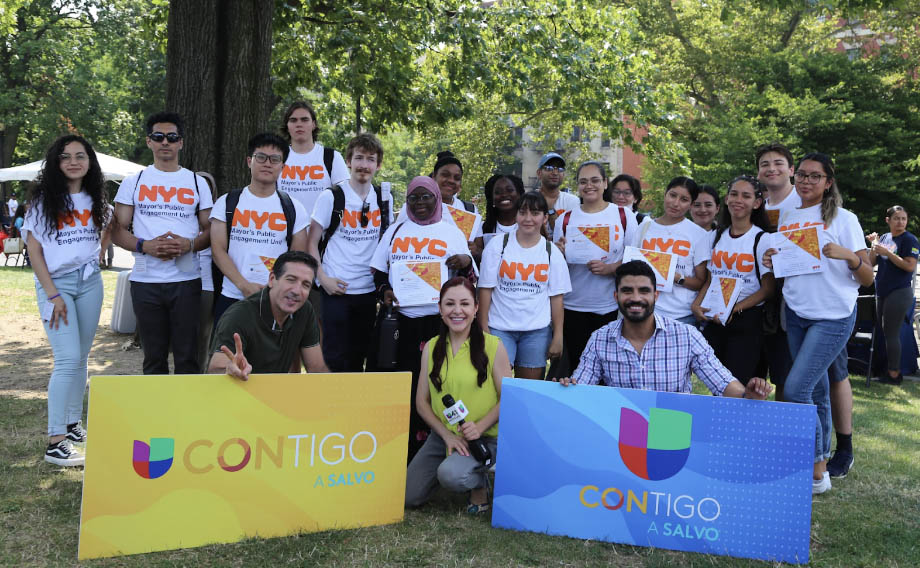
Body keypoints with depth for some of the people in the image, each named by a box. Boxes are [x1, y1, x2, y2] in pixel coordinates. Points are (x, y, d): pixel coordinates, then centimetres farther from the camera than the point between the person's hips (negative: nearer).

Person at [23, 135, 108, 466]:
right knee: (68, 360, -12)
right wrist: (52, 295, -12)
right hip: (55, 282, -4)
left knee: (81, 357, 8)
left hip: (90, 282, 5)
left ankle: (73, 424, 20)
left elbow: (106, 228, 26)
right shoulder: (43, 199, -4)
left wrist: (97, 258, 10)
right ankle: (55, 443, -8)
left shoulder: (94, 199, 7)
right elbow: (34, 248, -7)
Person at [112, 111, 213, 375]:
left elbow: (210, 231, 9)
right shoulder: (133, 182, 9)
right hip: (146, 281, 1)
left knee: (187, 357, 0)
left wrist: (189, 244, -13)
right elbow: (118, 231, 6)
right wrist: (145, 246, -14)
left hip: (186, 281, 0)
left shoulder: (197, 183, 10)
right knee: (154, 357, 9)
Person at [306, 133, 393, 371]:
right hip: (337, 289, -4)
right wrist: (323, 278, -13)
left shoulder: (384, 200, 7)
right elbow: (312, 242, -3)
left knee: (359, 356, 13)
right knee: (335, 357, 0)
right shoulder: (331, 197, -4)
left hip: (368, 290, 4)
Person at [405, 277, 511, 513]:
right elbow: (421, 401, 4)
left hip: (484, 438, -5)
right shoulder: (431, 348, 4)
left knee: (451, 475, -33)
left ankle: (480, 481, 2)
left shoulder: (492, 346, -7)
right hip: (442, 435, 5)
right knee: (408, 496, -1)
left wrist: (479, 427, -20)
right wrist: (447, 434, -10)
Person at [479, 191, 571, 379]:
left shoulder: (552, 253, 4)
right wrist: (483, 329, -5)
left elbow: (556, 297, 3)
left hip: (538, 330, 2)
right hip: (500, 328, -1)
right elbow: (486, 289, -2)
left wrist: (558, 337, 0)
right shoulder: (497, 245, -1)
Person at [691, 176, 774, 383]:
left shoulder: (762, 239, -4)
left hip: (747, 321, -4)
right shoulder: (717, 236, 11)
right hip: (714, 319, 5)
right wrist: (696, 304, -3)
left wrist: (734, 308, -18)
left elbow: (767, 289, -7)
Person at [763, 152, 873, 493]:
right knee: (817, 392, 10)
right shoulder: (787, 218, 10)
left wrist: (849, 256, -23)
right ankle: (820, 464, 22)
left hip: (833, 317, -5)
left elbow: (867, 279, -4)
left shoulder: (843, 219, -3)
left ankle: (816, 473, -1)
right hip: (796, 314, 5)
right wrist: (770, 261, -2)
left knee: (795, 391, -15)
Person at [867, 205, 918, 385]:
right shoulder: (884, 237, 10)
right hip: (883, 292, 7)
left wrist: (887, 252, -21)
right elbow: (871, 262, 11)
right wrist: (874, 245, -4)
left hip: (899, 293, -7)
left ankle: (894, 374, 1)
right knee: (883, 331, 13)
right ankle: (882, 368, 22)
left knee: (891, 333, -6)